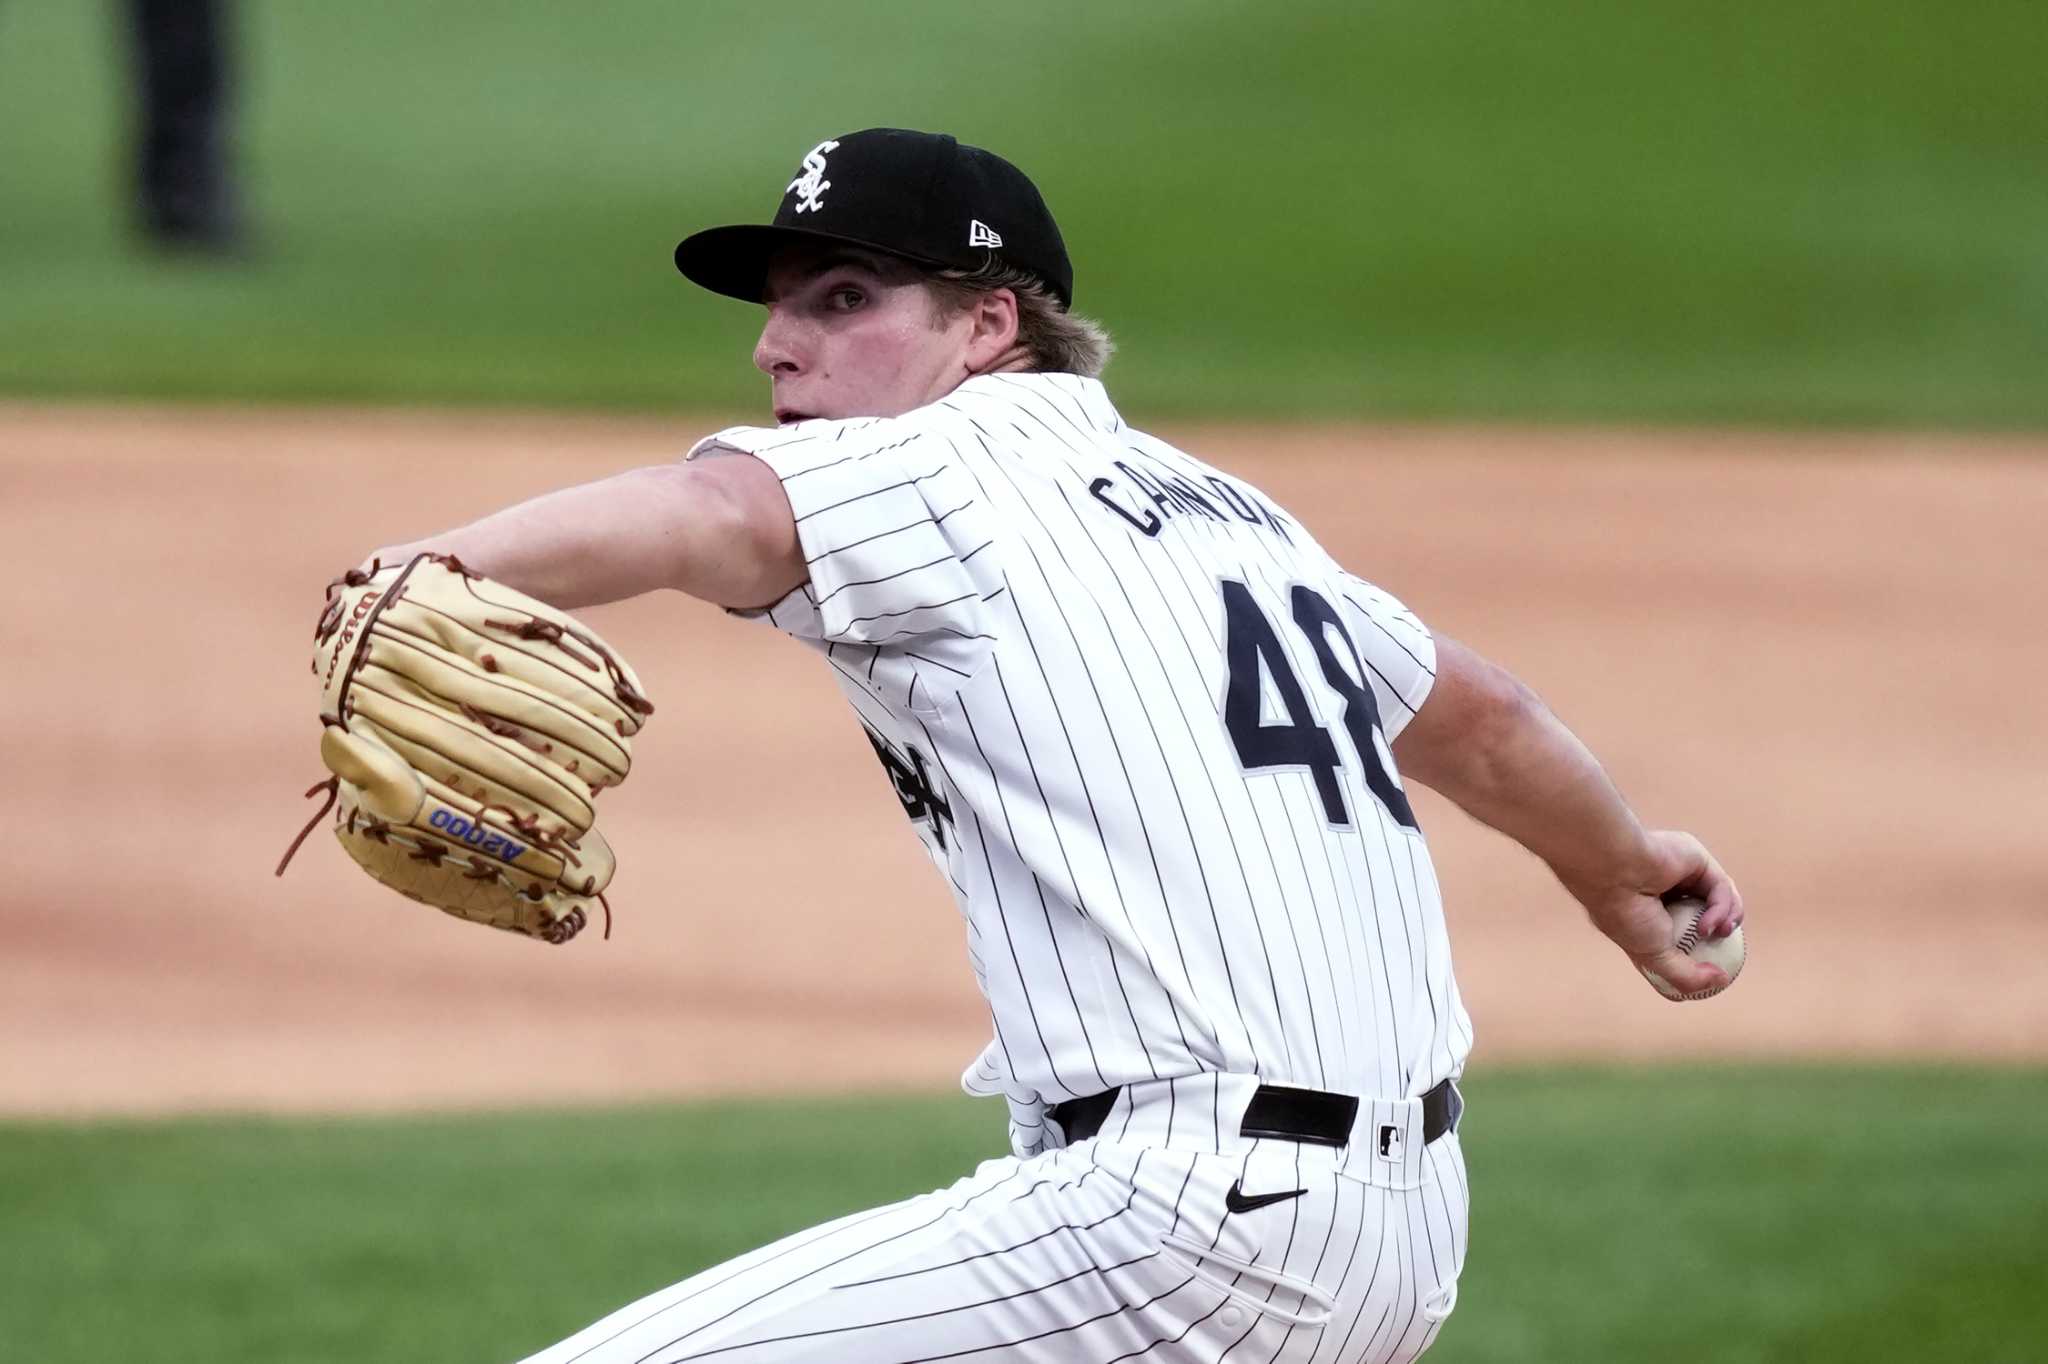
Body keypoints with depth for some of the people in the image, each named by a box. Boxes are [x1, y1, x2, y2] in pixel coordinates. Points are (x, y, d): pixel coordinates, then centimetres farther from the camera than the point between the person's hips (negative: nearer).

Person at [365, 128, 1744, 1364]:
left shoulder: (948, 466, -4)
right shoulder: (1218, 508, 21)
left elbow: (712, 514, -26)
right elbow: (1475, 714, 35)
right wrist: (1619, 869, 55)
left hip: (1196, 1207, -10)